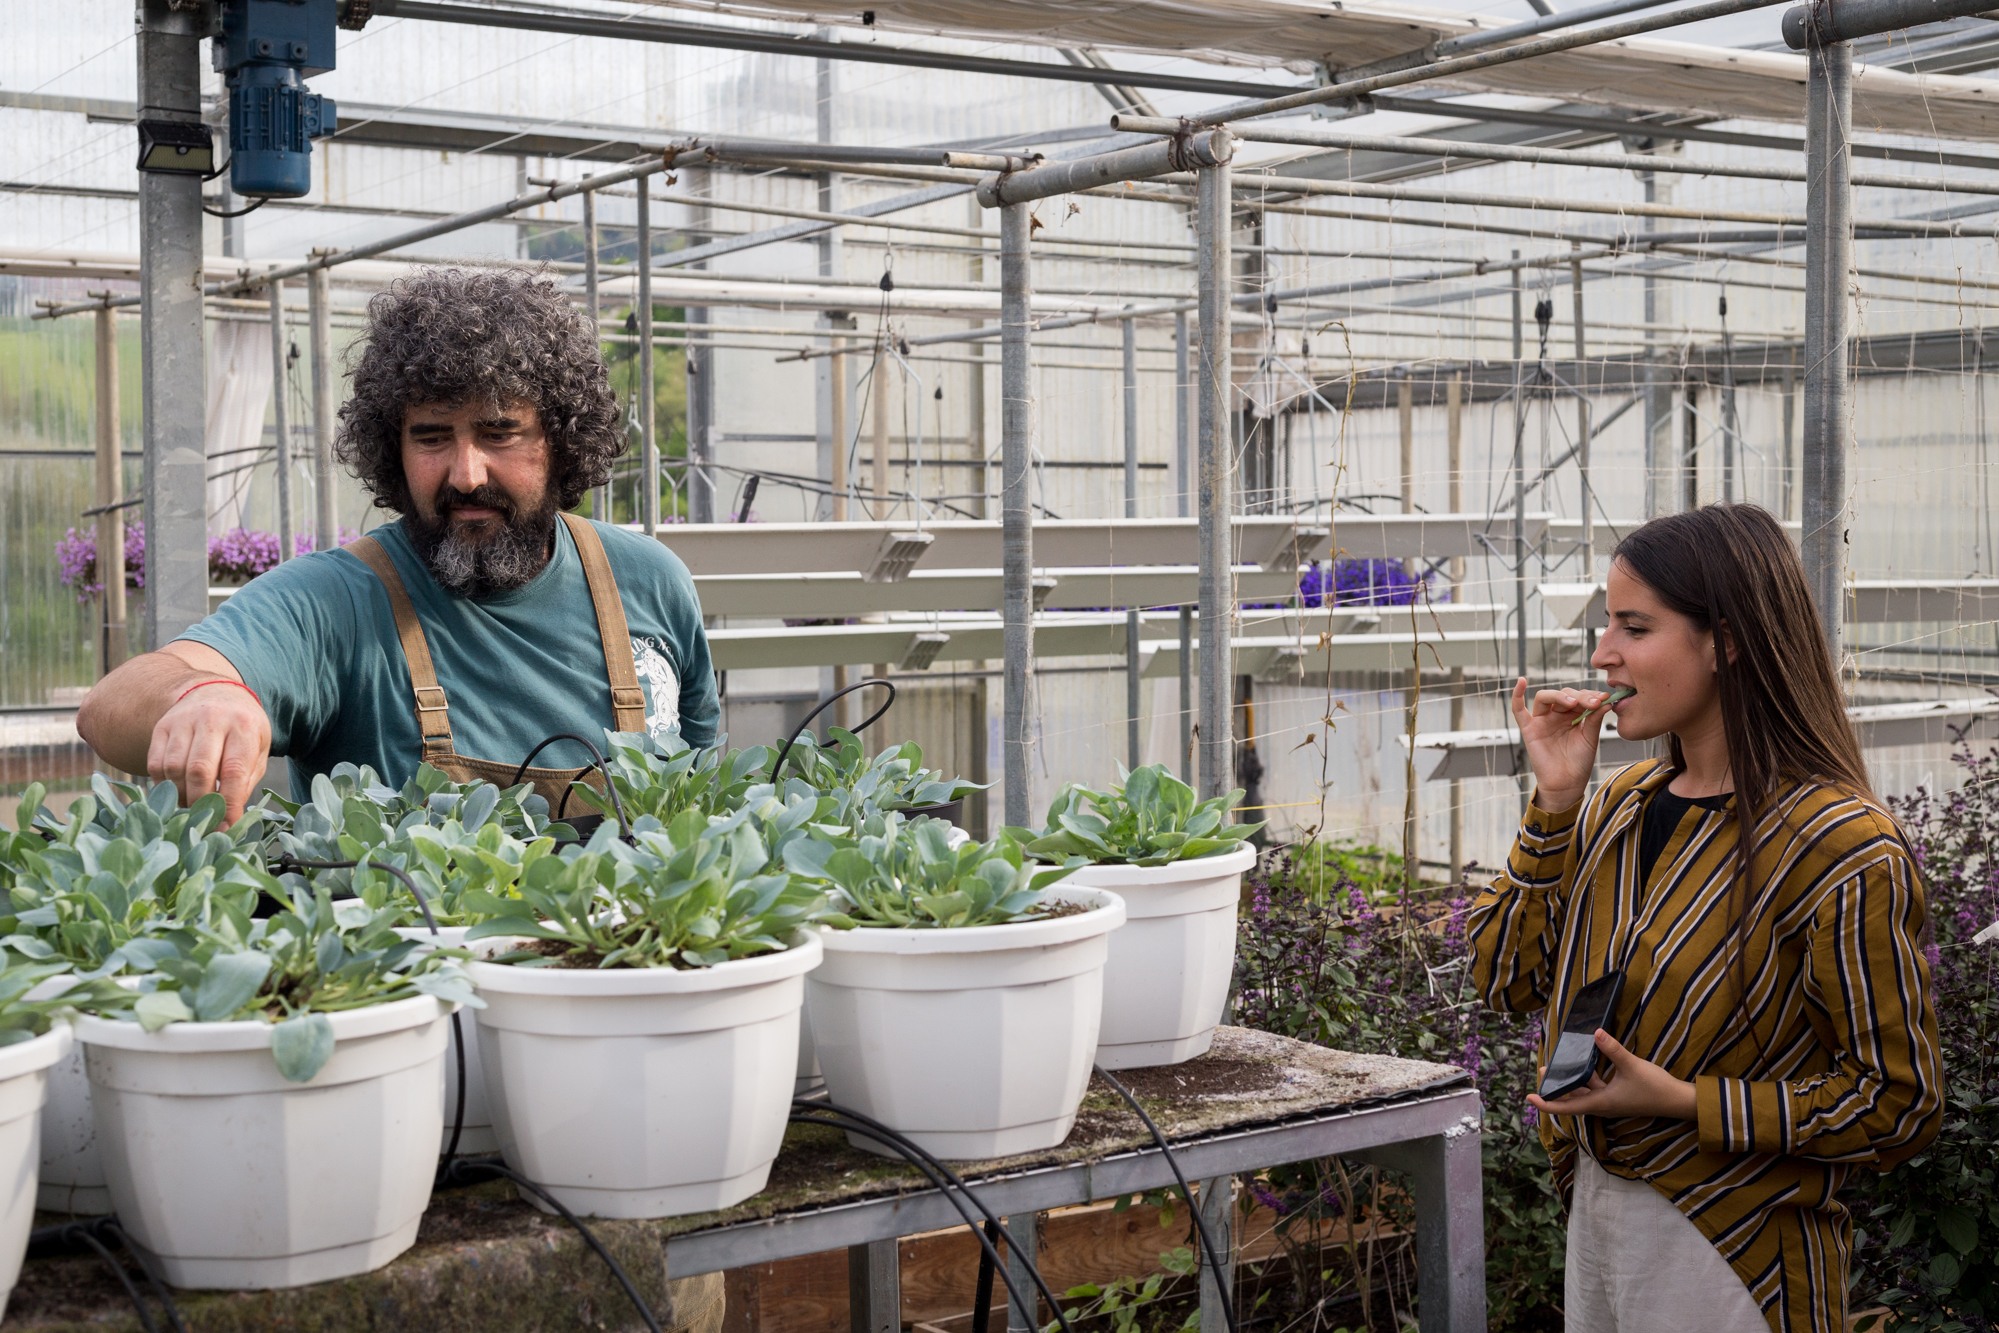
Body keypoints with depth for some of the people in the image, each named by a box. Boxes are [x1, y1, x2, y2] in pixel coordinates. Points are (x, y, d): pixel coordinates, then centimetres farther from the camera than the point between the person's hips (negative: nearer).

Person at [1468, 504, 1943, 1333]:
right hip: (1593, 1213, 7)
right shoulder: (1626, 802, 4)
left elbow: (1898, 1104, -17)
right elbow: (1508, 979, 3)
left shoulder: (1838, 848, -19)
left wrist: (1680, 1101, -22)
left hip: (1729, 1256, -7)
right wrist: (1556, 798, -5)